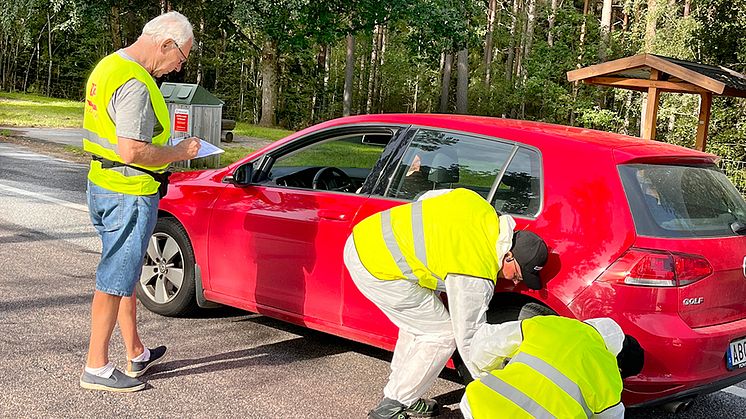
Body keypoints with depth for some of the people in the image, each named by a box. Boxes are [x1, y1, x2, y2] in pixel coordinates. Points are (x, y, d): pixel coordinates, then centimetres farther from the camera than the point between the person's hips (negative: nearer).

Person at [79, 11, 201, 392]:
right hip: (129, 194, -10)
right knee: (115, 280, -1)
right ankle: (96, 368, 8)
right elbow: (132, 151, -28)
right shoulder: (135, 85, -21)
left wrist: (167, 149, 13)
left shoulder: (109, 66, 12)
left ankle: (136, 354, 31)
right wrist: (179, 152, -13)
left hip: (102, 185, 11)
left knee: (125, 274, 18)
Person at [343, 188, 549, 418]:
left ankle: (398, 397, 30)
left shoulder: (483, 210, 1)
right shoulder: (476, 277, -18)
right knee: (443, 335, -2)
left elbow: (425, 199, 14)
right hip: (376, 269, -9)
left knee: (417, 324, 21)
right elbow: (469, 338, -9)